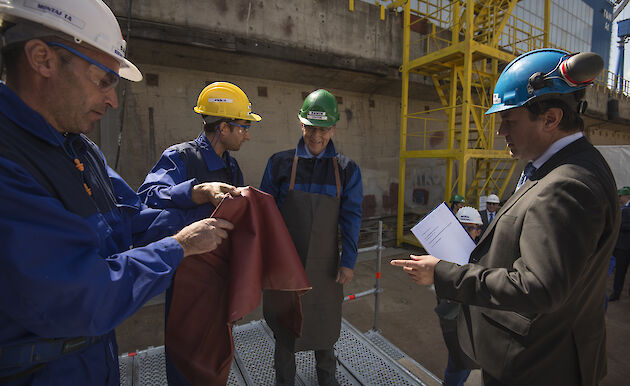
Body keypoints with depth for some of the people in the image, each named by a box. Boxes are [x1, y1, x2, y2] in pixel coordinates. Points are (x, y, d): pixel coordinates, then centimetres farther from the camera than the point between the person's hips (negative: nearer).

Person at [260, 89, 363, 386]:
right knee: (284, 325, 17)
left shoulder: (346, 169, -4)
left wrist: (348, 261, -3)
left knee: (324, 322, 20)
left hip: (325, 263, 1)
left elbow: (351, 217, -1)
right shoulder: (280, 163, -5)